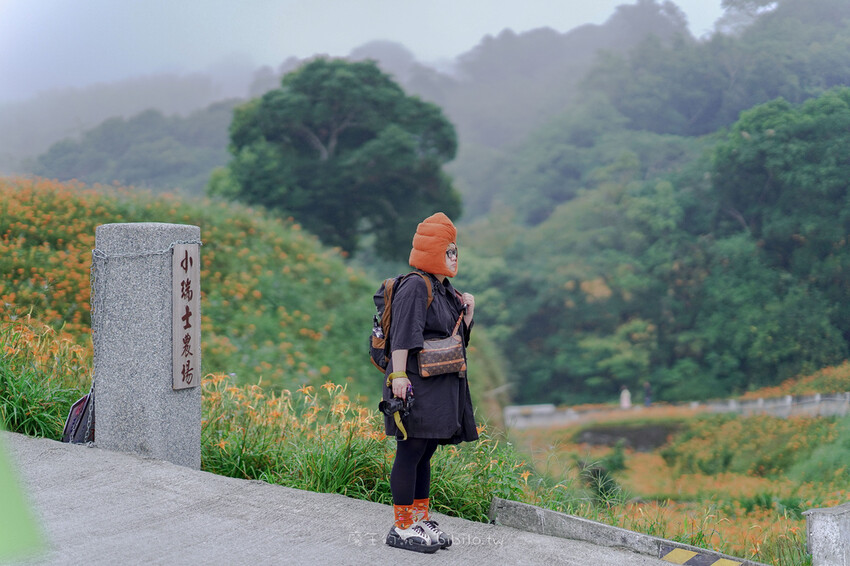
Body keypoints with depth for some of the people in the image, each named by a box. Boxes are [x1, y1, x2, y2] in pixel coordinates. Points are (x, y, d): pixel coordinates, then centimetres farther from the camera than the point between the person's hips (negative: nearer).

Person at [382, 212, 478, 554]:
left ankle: (421, 520, 20)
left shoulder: (446, 291, 17)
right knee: (410, 452, -6)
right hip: (416, 383, -9)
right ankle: (402, 528, -2)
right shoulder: (415, 287, -11)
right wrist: (398, 375, -22)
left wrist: (467, 315, 6)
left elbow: (456, 339, 23)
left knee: (425, 453, 13)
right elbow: (402, 336, -16)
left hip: (444, 385, 9)